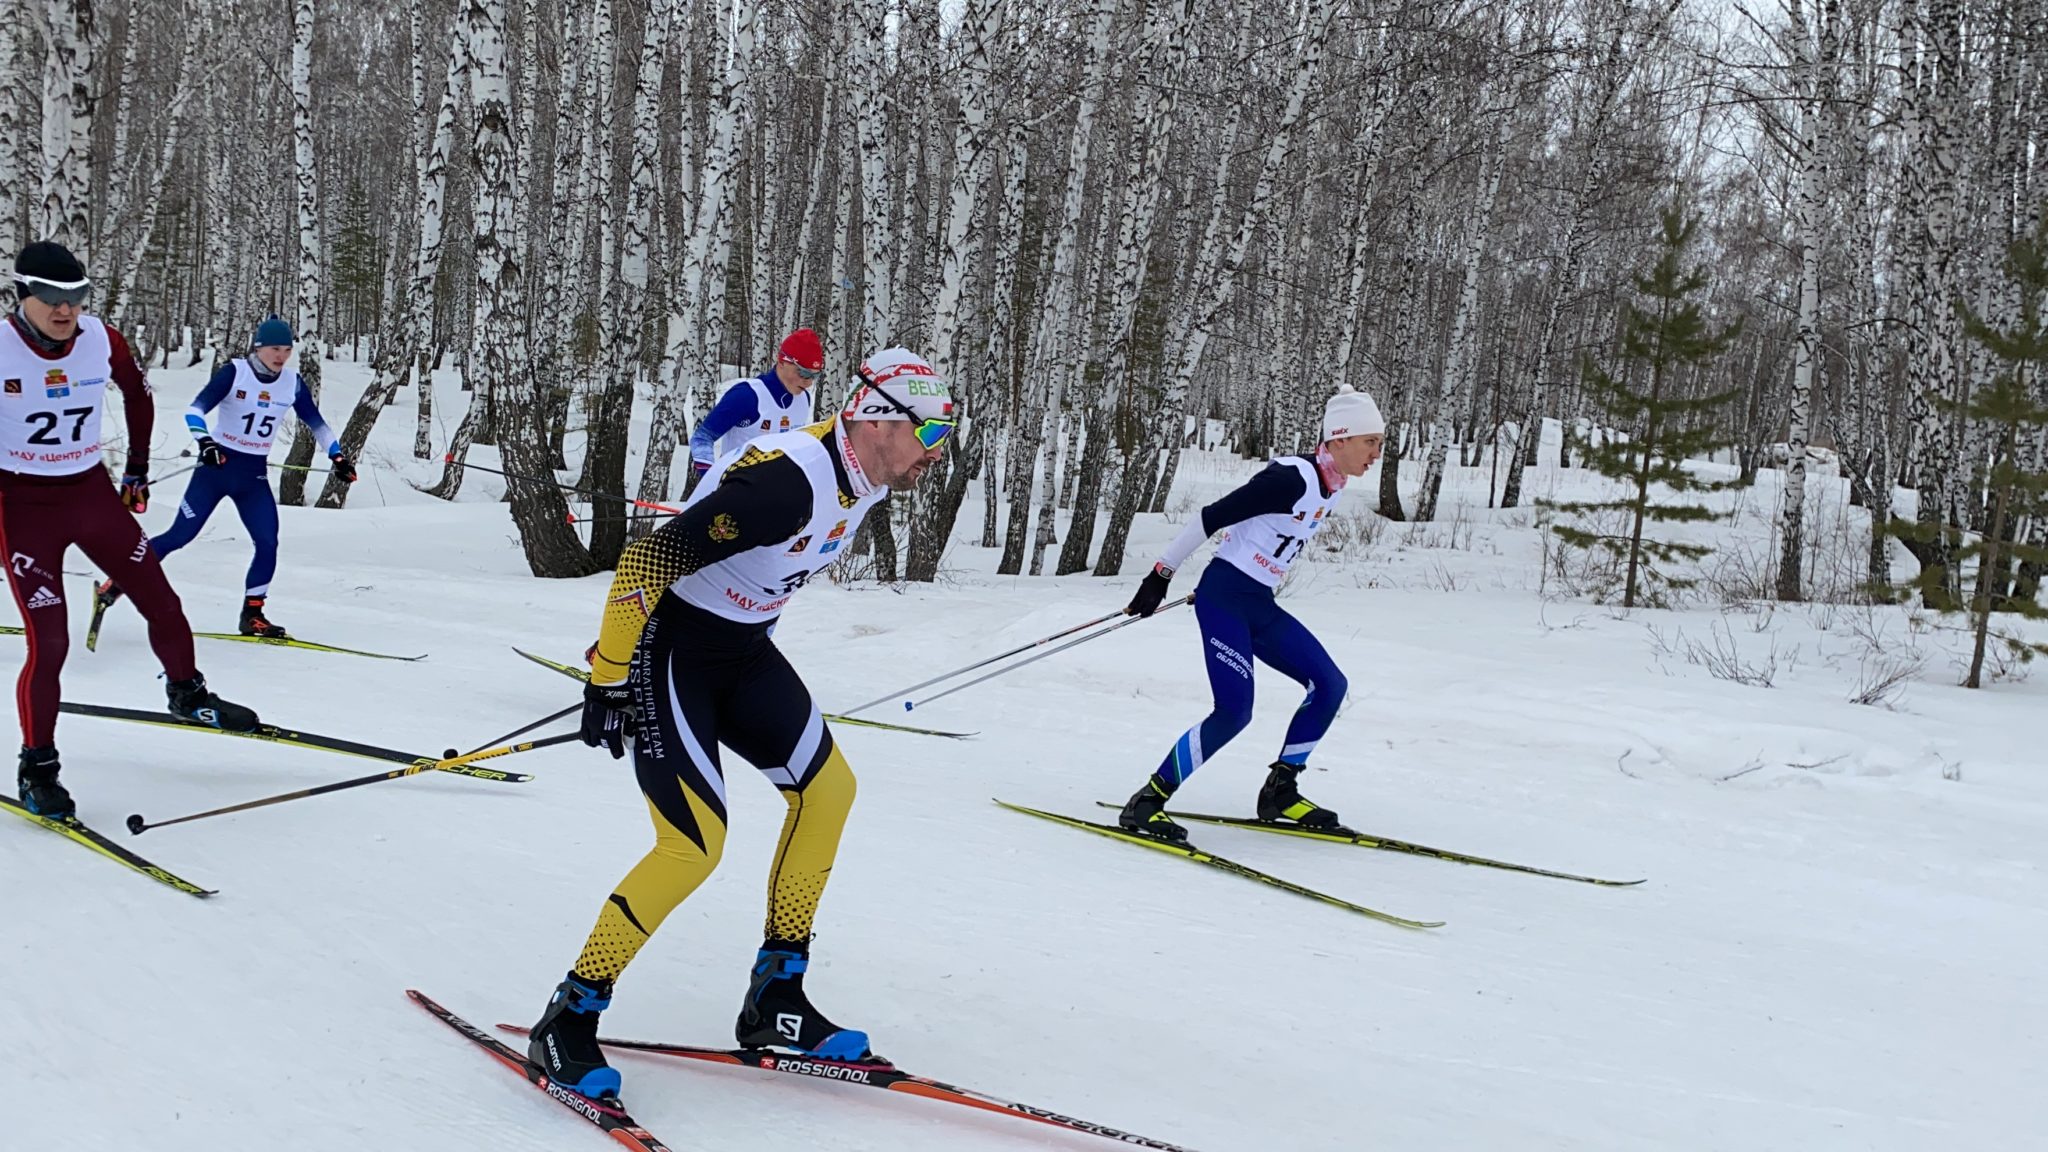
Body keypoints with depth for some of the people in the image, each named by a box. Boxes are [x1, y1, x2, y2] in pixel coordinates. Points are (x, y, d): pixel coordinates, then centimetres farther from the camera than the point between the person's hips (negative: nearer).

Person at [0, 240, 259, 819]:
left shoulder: (102, 341, -7)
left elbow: (138, 394, 14)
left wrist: (137, 468, 17)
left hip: (92, 492, 4)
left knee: (161, 601, 9)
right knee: (49, 640, -9)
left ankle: (187, 694, 35)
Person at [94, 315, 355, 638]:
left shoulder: (292, 383, 0)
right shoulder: (234, 372, -12)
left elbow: (316, 423, 13)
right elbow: (195, 409, -19)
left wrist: (337, 456, 7)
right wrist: (204, 441, -35)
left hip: (254, 477, 4)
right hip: (217, 466, -4)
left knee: (268, 543, -8)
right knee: (180, 535, -5)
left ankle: (252, 615, 4)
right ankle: (118, 581, 9)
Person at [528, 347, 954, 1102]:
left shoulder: (863, 481, 1)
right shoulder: (788, 479, -29)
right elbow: (646, 561, -29)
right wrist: (607, 679, -24)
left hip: (742, 645, 9)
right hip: (667, 643, -9)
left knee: (826, 786, 4)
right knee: (695, 846, -15)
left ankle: (774, 999, 14)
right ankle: (568, 1022, -1)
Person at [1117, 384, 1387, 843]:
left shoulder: (1331, 487, 7)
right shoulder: (1292, 478, -20)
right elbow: (1210, 518, -18)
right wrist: (1161, 575, -15)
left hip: (1259, 605, 9)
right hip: (1224, 596, -9)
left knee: (1329, 685, 4)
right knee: (1235, 711, -18)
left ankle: (1280, 791, 14)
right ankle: (1146, 802, -10)